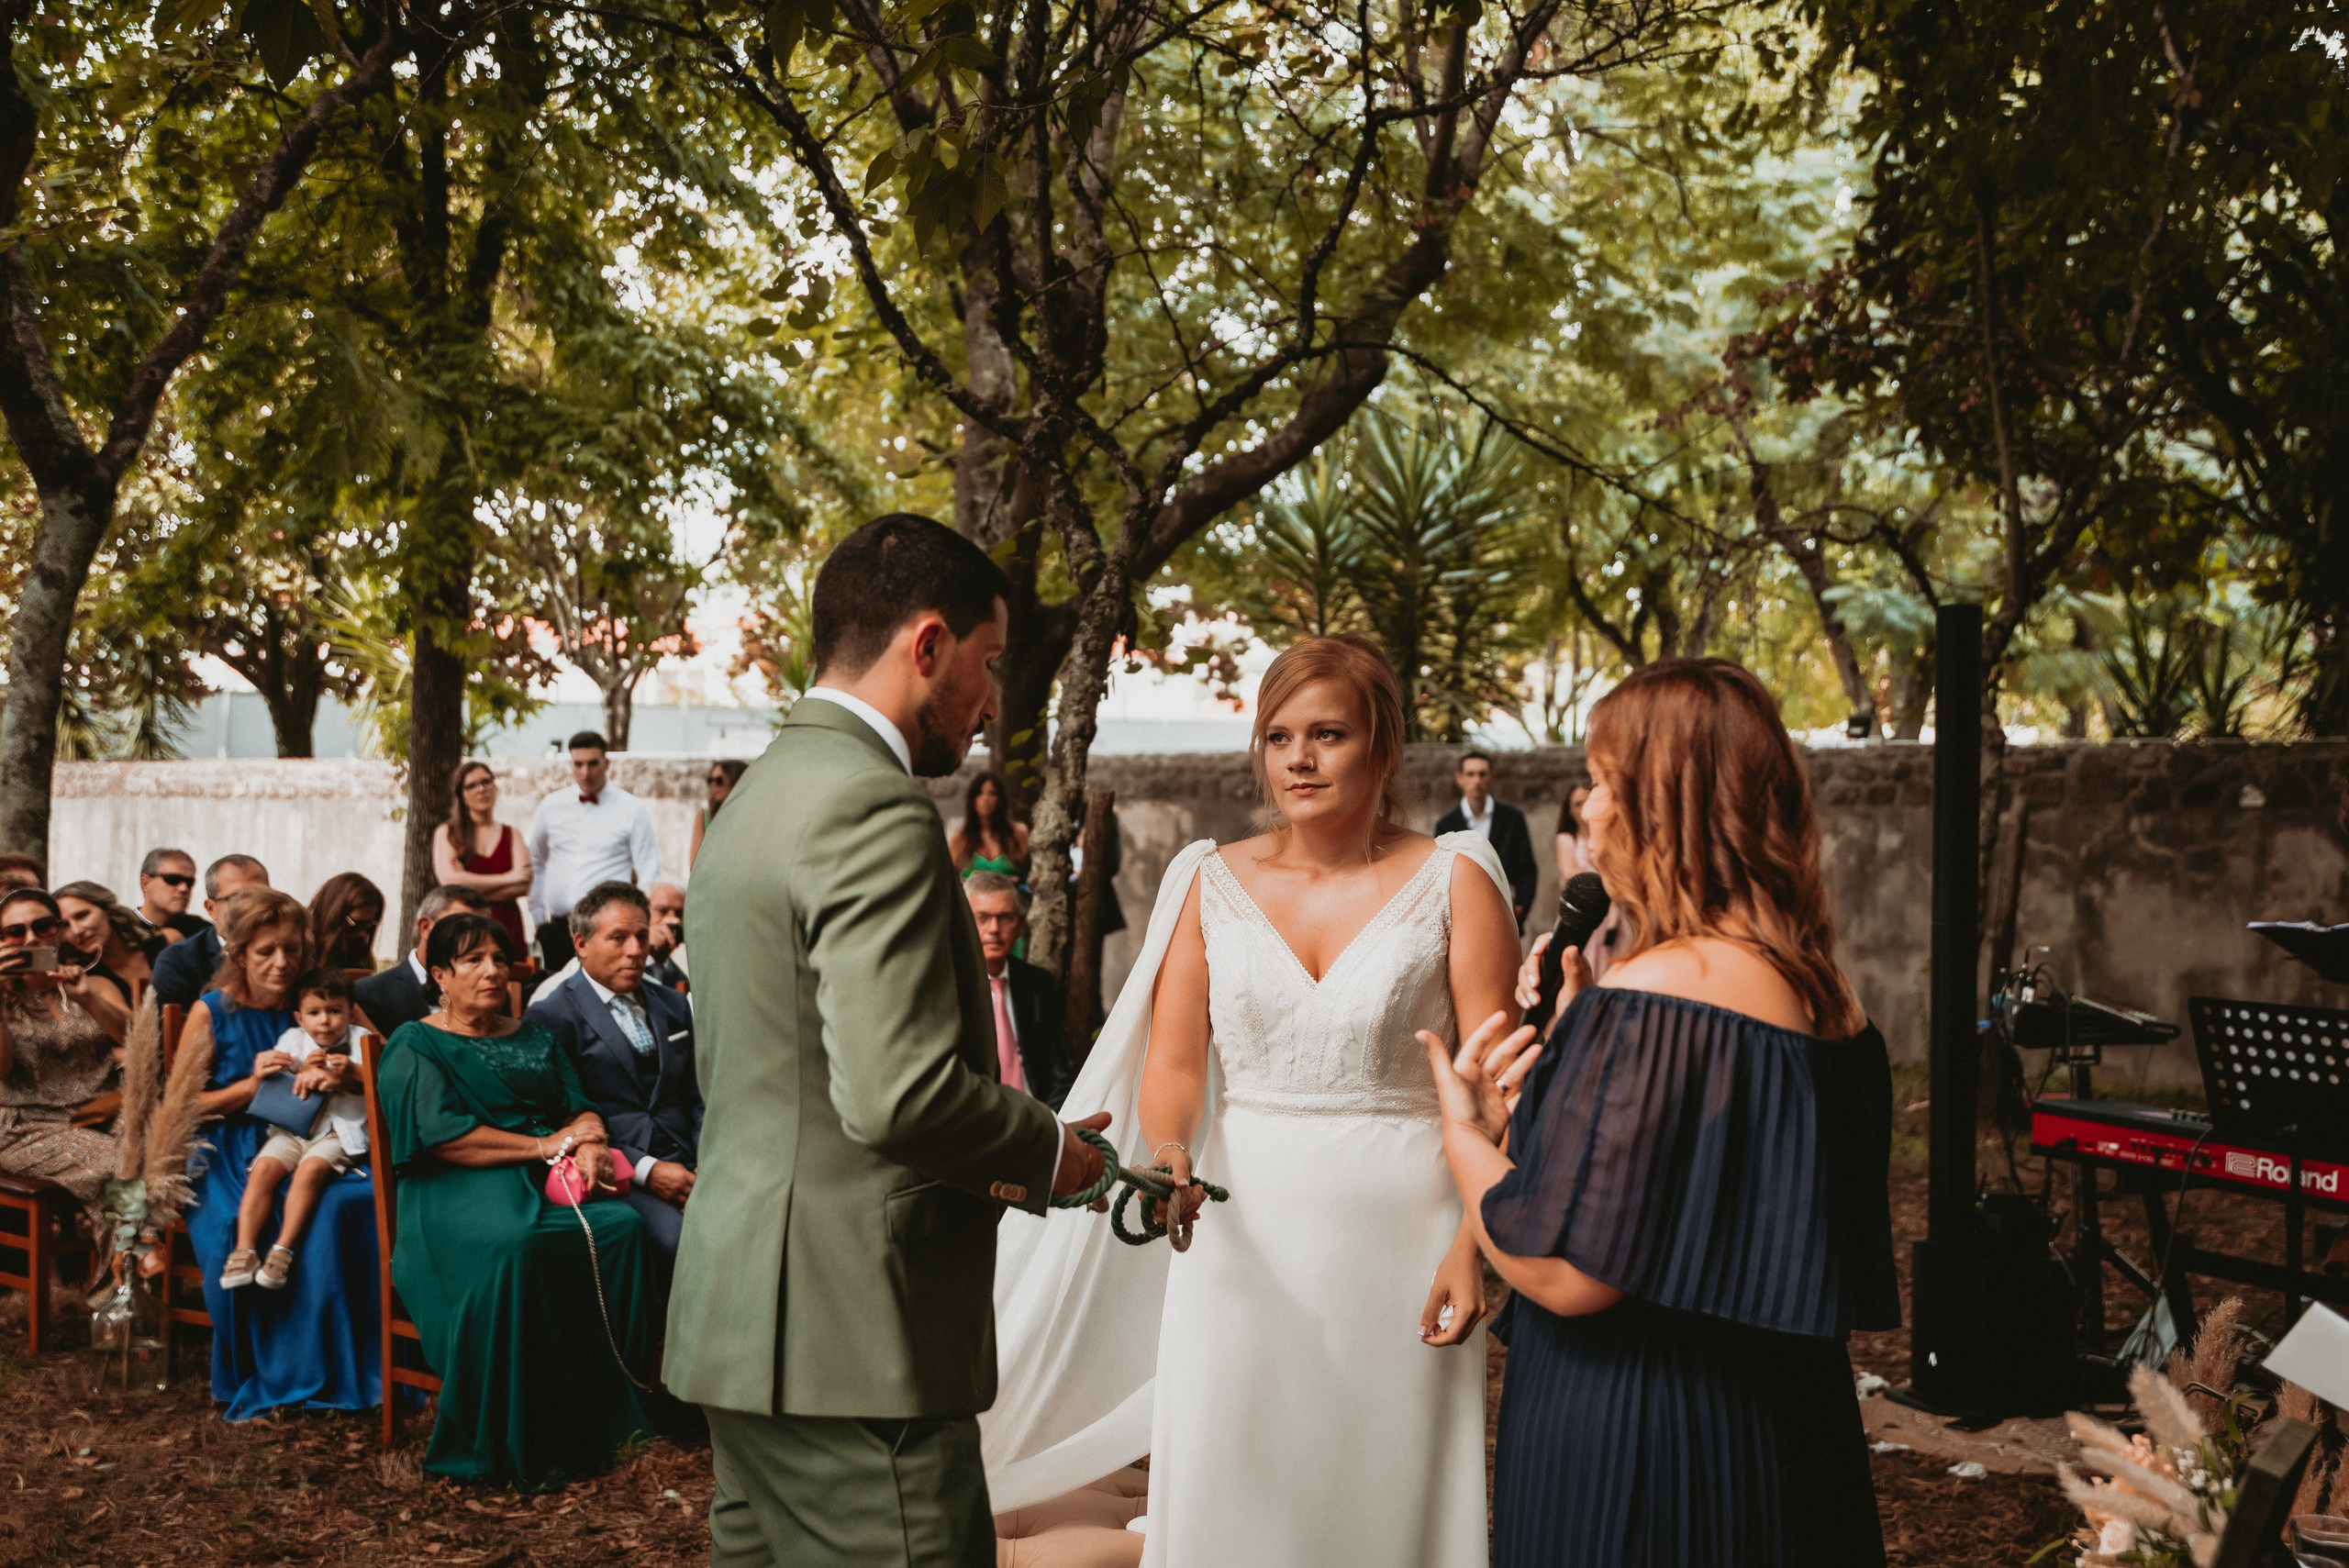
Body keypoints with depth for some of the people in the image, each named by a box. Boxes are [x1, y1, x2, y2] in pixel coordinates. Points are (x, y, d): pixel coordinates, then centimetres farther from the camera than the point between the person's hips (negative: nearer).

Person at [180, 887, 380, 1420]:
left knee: (349, 1205, -32)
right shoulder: (211, 1012, 7)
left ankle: (341, 1370, -19)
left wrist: (351, 1075, -15)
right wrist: (251, 1085, -11)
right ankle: (260, 1379, -12)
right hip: (231, 1156, -1)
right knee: (240, 1232, -33)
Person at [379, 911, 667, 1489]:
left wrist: (588, 1146, -9)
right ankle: (510, 1443, -29)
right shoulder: (418, 1046, 8)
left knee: (622, 1224, -28)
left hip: (547, 1181, 5)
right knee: (511, 1245, -39)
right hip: (460, 1188, -5)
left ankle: (611, 1414, -20)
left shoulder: (533, 1038, 25)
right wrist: (546, 1145, -11)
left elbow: (580, 1108, 16)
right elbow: (442, 1135, -8)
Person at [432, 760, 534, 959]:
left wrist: (473, 890, -8)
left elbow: (524, 887, 0)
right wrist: (507, 878, -3)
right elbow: (448, 879, -7)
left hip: (506, 927, 1)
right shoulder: (447, 833, 10)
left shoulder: (512, 836, 14)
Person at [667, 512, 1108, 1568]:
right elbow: (897, 1093, -25)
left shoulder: (754, 799, 15)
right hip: (853, 1343, -10)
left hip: (746, 1322, 10)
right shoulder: (875, 810, -16)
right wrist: (1047, 1152, -6)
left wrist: (1004, 1150, 14)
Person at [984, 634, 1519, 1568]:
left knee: (1384, 1492, 5)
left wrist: (1473, 1244, -14)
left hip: (1397, 1232, -2)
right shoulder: (1211, 883, 5)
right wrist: (1168, 1155, -18)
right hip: (1244, 1230, 2)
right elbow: (1173, 1061, 3)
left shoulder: (1455, 880, -1)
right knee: (1229, 1489, 5)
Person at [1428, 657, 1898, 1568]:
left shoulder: (1652, 995, -23)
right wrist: (1578, 1030, 11)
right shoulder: (1824, 996, 3)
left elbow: (1567, 1273, -24)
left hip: (1629, 1446, -8)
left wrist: (1462, 1131, -7)